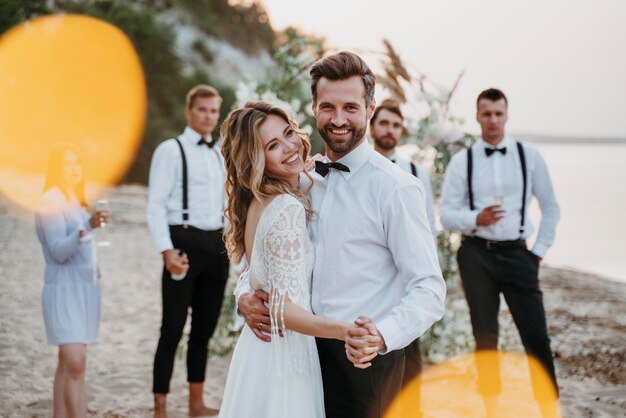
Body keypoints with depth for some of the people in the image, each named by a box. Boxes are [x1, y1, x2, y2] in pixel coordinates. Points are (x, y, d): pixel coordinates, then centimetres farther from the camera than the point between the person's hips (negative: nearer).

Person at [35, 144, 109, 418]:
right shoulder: (50, 202, -9)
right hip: (64, 289, -8)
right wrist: (88, 226, -31)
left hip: (86, 287, 8)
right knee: (76, 364, -17)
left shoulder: (75, 200, 16)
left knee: (67, 364, 8)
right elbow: (58, 251, -19)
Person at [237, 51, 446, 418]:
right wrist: (245, 296, -5)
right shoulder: (303, 181, 6)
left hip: (364, 359, -6)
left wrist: (383, 336, -33)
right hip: (306, 350, 6)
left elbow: (429, 288, -17)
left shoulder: (397, 188, -13)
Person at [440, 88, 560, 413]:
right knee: (485, 337, 9)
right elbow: (446, 213, -1)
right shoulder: (462, 161, 0)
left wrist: (540, 250, 4)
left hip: (517, 253, 0)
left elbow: (551, 207, 10)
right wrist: (475, 219, -19)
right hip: (477, 254, 0)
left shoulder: (529, 156, 3)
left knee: (536, 334, -2)